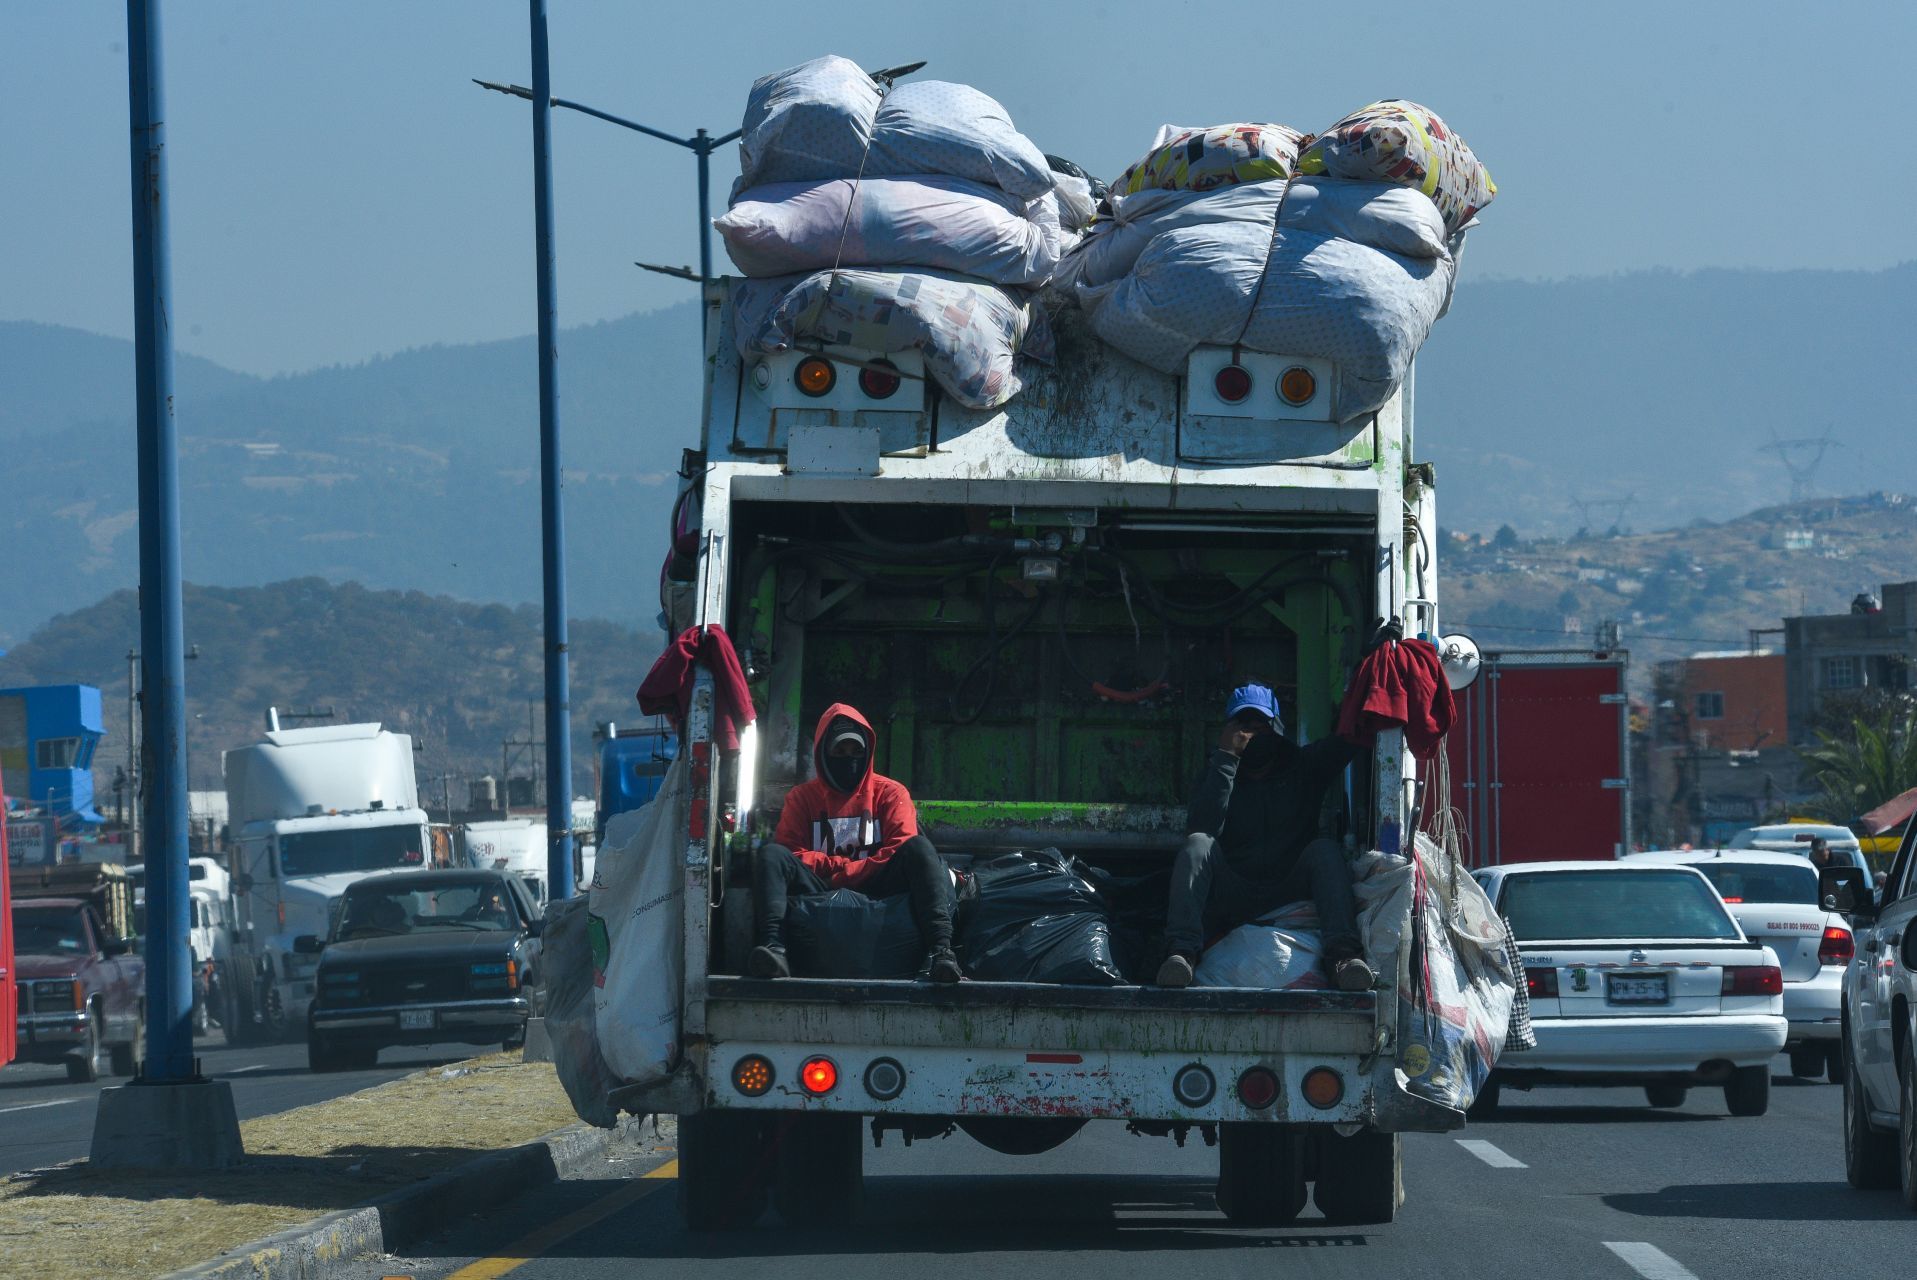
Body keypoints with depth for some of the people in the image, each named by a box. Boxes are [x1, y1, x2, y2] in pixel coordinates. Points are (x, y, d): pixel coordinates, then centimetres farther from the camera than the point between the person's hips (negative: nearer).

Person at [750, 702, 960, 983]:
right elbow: (792, 853, 6)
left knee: (919, 847, -27)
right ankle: (773, 947, -48)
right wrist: (843, 865, -7)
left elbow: (902, 851, 2)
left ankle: (939, 948, -47)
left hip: (875, 887, -1)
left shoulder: (889, 793, 17)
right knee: (771, 855, -24)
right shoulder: (802, 797, 20)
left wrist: (846, 873, -8)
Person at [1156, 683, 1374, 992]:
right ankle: (1182, 952, -45)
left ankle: (1342, 954, -51)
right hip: (1231, 898, 0)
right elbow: (1203, 827, -7)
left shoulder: (1303, 766, 16)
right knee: (1197, 845, -24)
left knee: (1325, 850, -27)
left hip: (1290, 896, 0)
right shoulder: (1218, 775, 14)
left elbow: (1351, 741, 1)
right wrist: (1225, 758, -8)